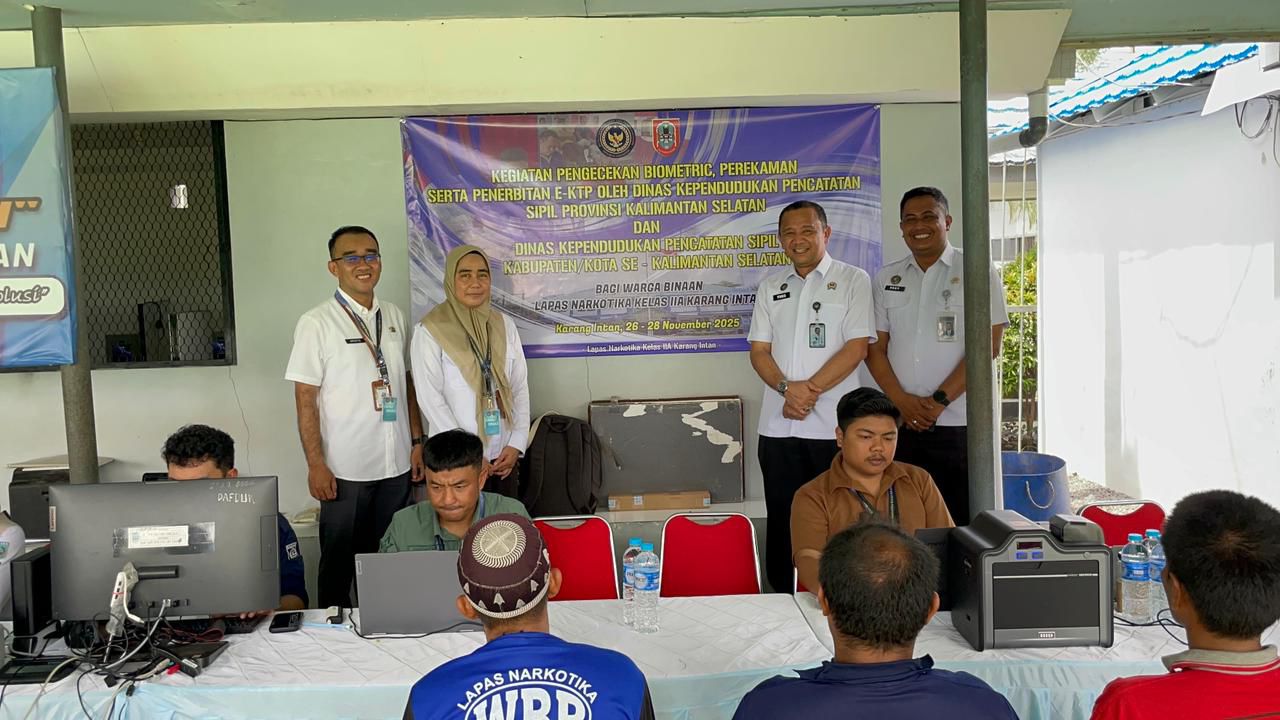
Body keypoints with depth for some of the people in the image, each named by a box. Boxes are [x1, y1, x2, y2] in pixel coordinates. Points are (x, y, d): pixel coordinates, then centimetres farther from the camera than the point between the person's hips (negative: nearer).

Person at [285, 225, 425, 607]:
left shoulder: (395, 317, 7)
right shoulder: (316, 323, -8)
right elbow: (305, 399, -8)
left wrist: (417, 441, 7)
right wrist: (315, 464, -12)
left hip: (396, 463, 4)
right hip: (345, 469, -4)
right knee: (339, 559, 10)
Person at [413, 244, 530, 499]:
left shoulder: (505, 325, 5)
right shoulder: (430, 330, -8)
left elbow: (520, 387, 7)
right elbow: (430, 398, -11)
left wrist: (516, 443, -3)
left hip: (504, 455, 4)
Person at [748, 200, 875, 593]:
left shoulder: (853, 280, 2)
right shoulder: (770, 288, 14)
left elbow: (857, 346, -8)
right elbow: (759, 351, 8)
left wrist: (810, 389, -15)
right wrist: (786, 388, -11)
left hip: (833, 426, -4)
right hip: (778, 426, 4)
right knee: (781, 520, 9)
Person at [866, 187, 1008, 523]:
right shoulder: (886, 279, 12)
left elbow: (987, 346, -6)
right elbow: (875, 348, 8)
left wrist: (938, 401, -13)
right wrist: (903, 402, -7)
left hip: (959, 423, -3)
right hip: (901, 424, 3)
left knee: (962, 520, 0)